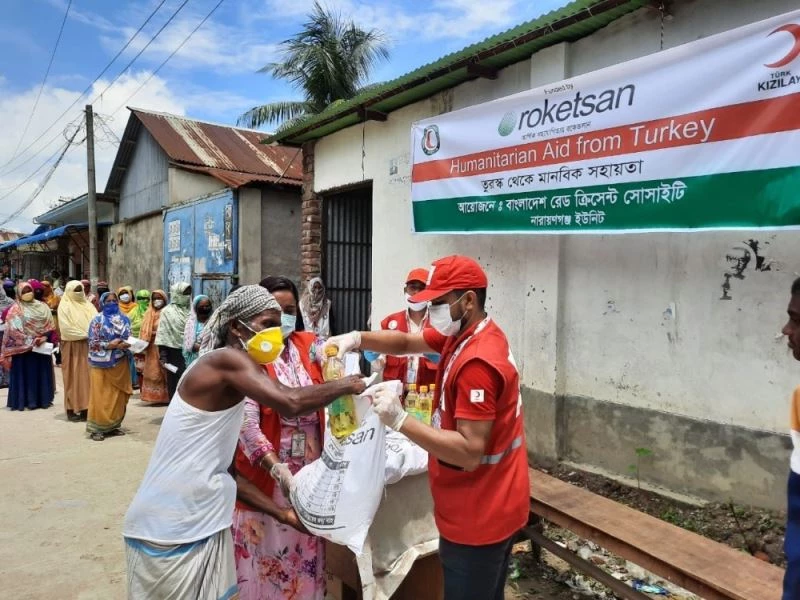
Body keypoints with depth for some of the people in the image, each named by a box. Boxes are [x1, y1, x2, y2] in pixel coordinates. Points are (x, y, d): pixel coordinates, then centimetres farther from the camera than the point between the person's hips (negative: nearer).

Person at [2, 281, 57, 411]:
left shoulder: (42, 307, 9)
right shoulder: (15, 310, -1)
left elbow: (50, 325, 4)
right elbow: (13, 330, -10)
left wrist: (44, 338, -13)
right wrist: (31, 341, -16)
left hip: (43, 346, 3)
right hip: (23, 348, -3)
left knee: (42, 373, 8)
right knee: (26, 373, 0)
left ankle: (43, 399, 15)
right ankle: (25, 400, 6)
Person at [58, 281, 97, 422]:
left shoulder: (87, 304, 13)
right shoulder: (64, 306, -3)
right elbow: (66, 327, -13)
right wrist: (85, 335, -16)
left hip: (89, 345, 5)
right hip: (73, 346, -5)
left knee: (87, 376, 4)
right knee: (74, 376, -2)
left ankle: (86, 407, 8)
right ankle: (72, 409, 4)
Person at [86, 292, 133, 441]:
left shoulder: (124, 319, 8)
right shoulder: (97, 320, -3)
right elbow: (92, 343, -8)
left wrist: (126, 345, -13)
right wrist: (110, 345, -20)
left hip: (120, 363, 4)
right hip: (102, 364, -4)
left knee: (118, 396, 8)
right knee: (100, 396, -2)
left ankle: (113, 426, 19)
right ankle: (96, 429, 5)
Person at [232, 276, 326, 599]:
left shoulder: (309, 344, 4)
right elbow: (246, 423, -19)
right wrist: (279, 470, -30)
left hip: (311, 468, 4)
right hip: (265, 474, -4)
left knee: (307, 558, 18)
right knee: (267, 560, 10)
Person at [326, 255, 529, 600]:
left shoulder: (478, 363, -28)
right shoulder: (463, 333, 3)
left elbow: (469, 452, -30)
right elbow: (406, 342, 5)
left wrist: (399, 420, -32)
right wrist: (357, 339, -11)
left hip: (478, 515, -9)